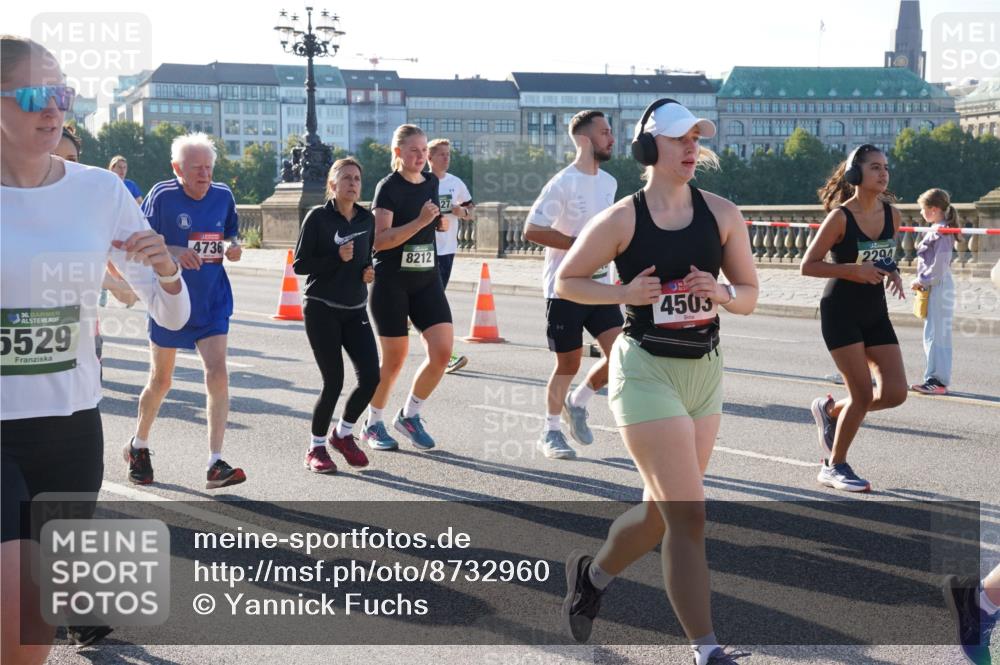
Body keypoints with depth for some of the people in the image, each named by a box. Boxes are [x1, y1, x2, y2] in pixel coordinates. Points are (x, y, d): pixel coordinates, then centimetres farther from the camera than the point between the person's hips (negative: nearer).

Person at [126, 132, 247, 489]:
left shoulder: (223, 196, 1)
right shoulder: (162, 196, -11)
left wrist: (233, 247, -7)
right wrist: (175, 253, -25)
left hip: (212, 302, 3)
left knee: (217, 374, -12)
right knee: (160, 381, 11)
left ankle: (216, 465, -10)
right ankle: (138, 447, 36)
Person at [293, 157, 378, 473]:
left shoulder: (367, 219, 7)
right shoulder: (318, 218, -8)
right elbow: (299, 264, -8)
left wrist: (369, 270, -1)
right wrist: (337, 258, -20)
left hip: (355, 311, 5)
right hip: (322, 309, -5)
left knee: (371, 377, -6)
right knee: (334, 382, -7)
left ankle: (343, 434, 20)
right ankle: (316, 447, 14)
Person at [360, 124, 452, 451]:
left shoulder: (431, 182, 10)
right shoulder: (388, 187, -10)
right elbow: (380, 240, -19)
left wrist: (442, 220, 6)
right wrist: (420, 221, -26)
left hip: (426, 278, 6)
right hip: (391, 281, -6)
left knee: (443, 350, -7)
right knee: (395, 359, 0)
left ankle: (409, 415, 12)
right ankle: (373, 424, 21)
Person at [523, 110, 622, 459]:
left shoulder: (609, 182, 11)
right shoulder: (563, 183, -13)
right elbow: (532, 230, -19)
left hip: (599, 285, 6)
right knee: (568, 363, 1)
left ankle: (577, 403, 19)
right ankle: (550, 431, 21)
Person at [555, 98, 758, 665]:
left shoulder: (722, 213, 2)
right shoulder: (622, 219, -8)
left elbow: (750, 294, 8)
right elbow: (567, 281, 1)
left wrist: (724, 293, -15)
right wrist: (625, 293, -15)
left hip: (706, 369, 5)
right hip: (647, 370, -5)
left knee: (663, 511, 14)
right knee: (688, 514, -11)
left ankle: (593, 574, 42)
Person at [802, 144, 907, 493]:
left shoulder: (892, 214, 3)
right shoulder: (840, 217, -13)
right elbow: (807, 265, -12)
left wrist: (893, 273, -2)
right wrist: (852, 270, -23)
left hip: (876, 312, 6)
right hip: (841, 312, -6)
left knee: (895, 392, -3)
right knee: (863, 394, -8)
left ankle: (831, 410, 24)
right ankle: (834, 467, 11)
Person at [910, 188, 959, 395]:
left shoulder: (940, 232, -16)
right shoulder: (935, 230, 14)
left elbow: (938, 266, -21)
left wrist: (921, 281, -11)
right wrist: (922, 282, 12)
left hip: (939, 288, -10)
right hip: (933, 288, 10)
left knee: (936, 335, -8)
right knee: (932, 335, 13)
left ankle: (939, 381, -7)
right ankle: (935, 378, 19)